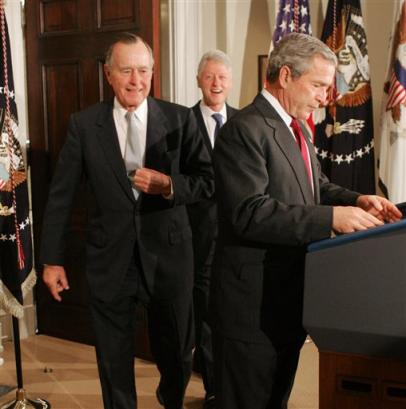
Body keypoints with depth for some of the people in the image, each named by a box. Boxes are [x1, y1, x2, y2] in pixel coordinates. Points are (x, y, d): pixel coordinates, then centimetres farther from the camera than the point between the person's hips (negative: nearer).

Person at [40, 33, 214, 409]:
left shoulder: (180, 119, -4)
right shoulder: (83, 124, -3)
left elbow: (207, 181, -1)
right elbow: (60, 196, 0)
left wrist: (168, 185, -20)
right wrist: (52, 258, 0)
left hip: (167, 251, 1)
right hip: (110, 255, 0)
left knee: (176, 351, 17)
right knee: (113, 358, 14)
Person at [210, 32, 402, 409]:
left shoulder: (295, 130, 14)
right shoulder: (244, 129, -18)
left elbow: (317, 187, 21)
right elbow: (249, 213, -28)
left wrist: (357, 200, 1)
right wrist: (331, 218, -30)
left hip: (289, 296, 10)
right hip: (255, 303, -9)